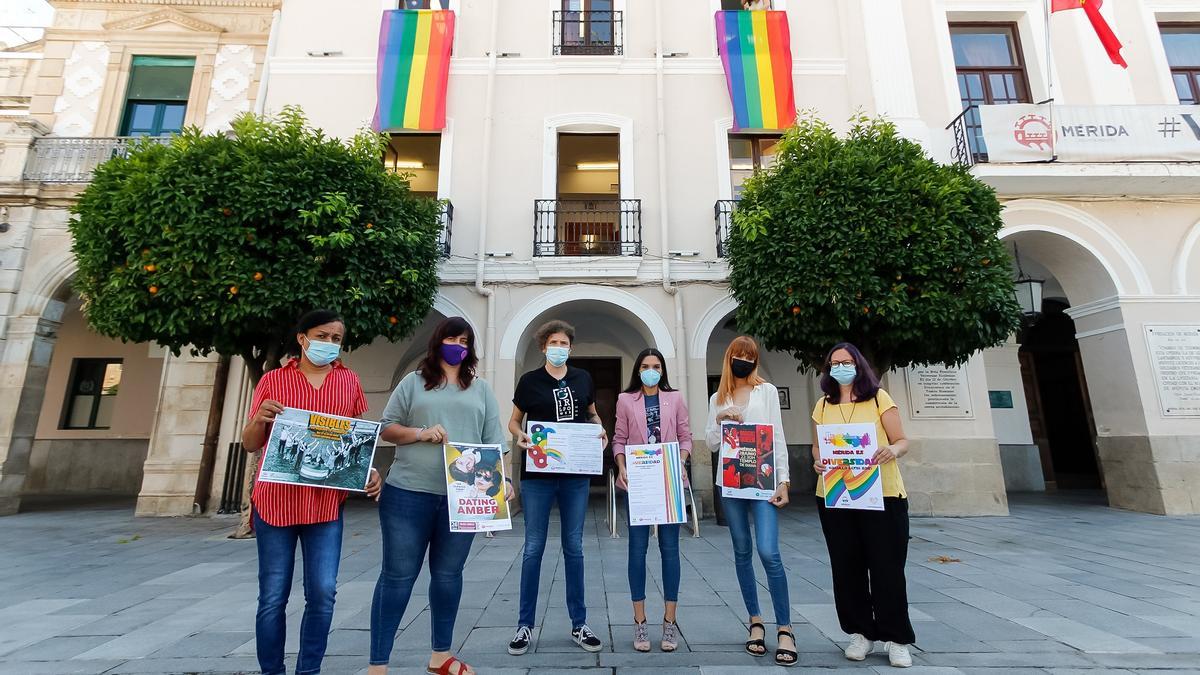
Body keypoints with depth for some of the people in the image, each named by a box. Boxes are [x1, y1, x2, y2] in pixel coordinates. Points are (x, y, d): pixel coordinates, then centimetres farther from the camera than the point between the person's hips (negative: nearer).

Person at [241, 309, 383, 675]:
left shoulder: (349, 381, 7)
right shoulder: (273, 380, 3)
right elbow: (249, 444, 6)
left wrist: (370, 470, -6)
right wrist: (260, 419, -15)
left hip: (326, 501, 1)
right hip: (275, 500, 0)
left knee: (323, 592, 1)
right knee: (273, 596, 8)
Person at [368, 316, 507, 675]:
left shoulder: (481, 389, 10)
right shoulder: (413, 382, 6)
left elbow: (494, 441, 7)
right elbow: (386, 428, 4)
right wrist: (421, 433, -13)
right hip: (408, 493, -2)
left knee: (449, 575, 13)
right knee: (398, 576, 6)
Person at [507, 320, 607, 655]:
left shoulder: (583, 378, 5)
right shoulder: (529, 380, -2)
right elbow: (514, 421, 6)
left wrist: (600, 430, -3)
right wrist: (519, 436, -15)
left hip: (576, 474, 2)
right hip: (538, 473, -2)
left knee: (574, 548, 11)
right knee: (533, 548, 6)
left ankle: (579, 624, 25)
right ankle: (525, 625, 22)